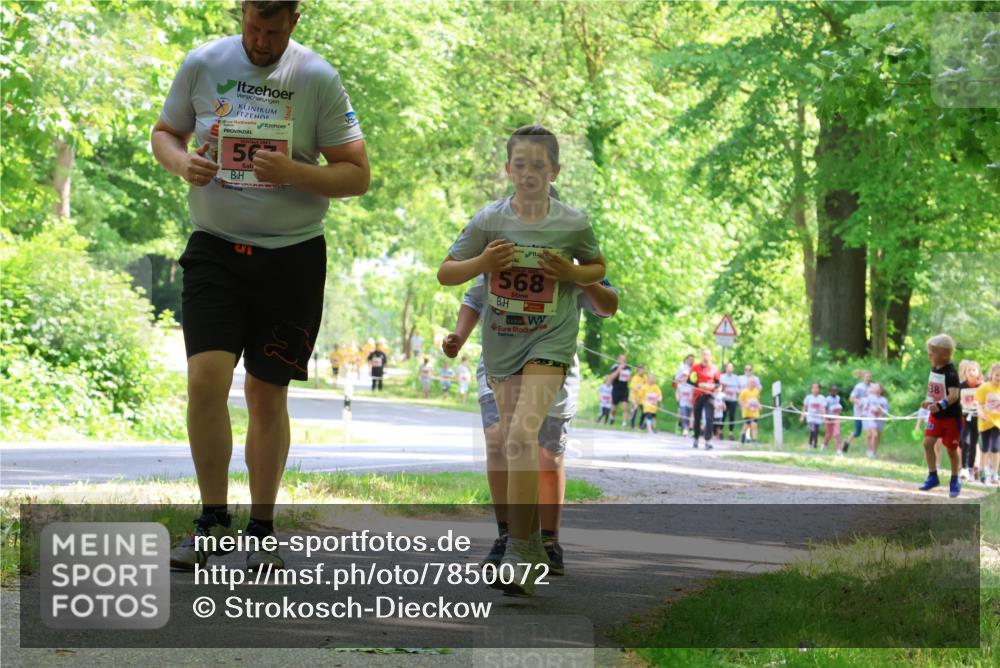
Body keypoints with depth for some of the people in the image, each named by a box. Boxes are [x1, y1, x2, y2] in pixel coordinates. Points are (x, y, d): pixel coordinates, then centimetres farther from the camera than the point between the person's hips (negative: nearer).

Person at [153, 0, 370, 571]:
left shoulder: (318, 79, -4)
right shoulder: (203, 64, 1)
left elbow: (357, 176, -2)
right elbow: (165, 132, 15)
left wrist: (293, 172, -20)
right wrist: (182, 162, -8)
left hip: (293, 253, -1)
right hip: (216, 247, 1)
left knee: (268, 393, 5)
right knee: (206, 377, -15)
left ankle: (262, 530, 18)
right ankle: (213, 518, 0)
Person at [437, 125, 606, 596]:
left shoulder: (573, 225, -6)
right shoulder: (489, 220, -5)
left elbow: (598, 266, 12)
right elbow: (446, 273, 2)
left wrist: (574, 274, -10)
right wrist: (482, 263, -17)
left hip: (549, 340, -4)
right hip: (500, 342, 4)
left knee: (521, 436, -22)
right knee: (515, 443, 14)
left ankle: (519, 552, -22)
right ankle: (531, 544, 32)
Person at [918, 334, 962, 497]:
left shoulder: (950, 373, -23)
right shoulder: (934, 370, 2)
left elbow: (954, 395, -34)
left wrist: (940, 405, -47)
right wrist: (928, 401, 4)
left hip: (951, 417, -7)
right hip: (935, 416, 7)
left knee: (951, 449, 5)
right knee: (927, 443, -3)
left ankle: (955, 481, 21)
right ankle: (932, 476, 8)